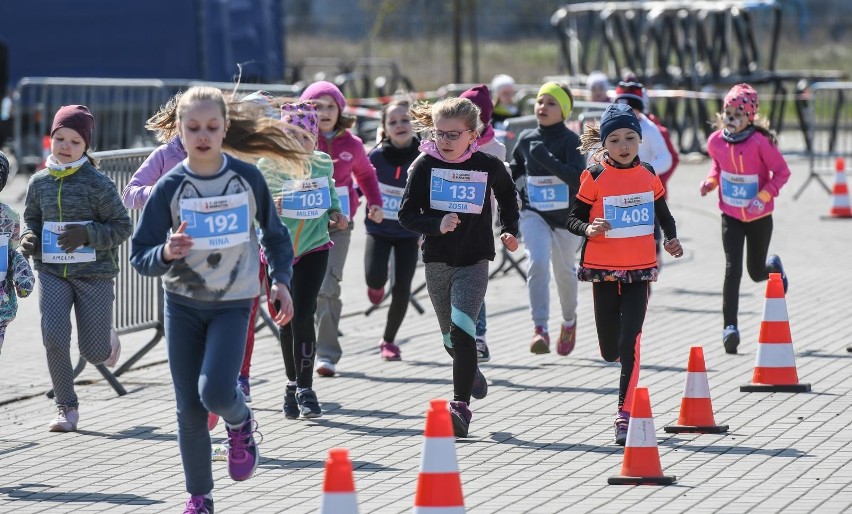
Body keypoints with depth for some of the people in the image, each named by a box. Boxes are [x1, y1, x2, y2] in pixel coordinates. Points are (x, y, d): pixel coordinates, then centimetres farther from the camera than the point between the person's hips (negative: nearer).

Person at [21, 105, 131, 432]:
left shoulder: (98, 184, -9)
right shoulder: (40, 182, 4)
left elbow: (122, 227, -6)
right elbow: (32, 219, 18)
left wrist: (87, 235, -22)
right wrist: (29, 240, -4)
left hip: (94, 274, -3)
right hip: (52, 273, 3)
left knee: (93, 353, 2)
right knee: (54, 338, -15)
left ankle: (110, 345, 42)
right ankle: (66, 408, 0)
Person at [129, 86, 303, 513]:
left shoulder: (247, 178, -6)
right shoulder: (169, 188, -8)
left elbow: (275, 234, 9)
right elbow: (140, 257, -6)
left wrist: (280, 280, -3)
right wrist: (166, 254, -27)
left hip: (233, 303, -1)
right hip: (182, 304, 1)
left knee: (215, 391, -21)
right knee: (189, 409, 2)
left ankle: (240, 423, 15)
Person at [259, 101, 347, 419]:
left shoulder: (323, 164, -4)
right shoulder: (266, 167, -13)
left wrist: (336, 213, 0)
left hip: (313, 249, 0)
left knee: (303, 316, -11)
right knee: (286, 320, 8)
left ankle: (304, 388, -4)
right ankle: (293, 383, 26)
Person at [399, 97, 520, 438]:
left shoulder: (488, 166, -3)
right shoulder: (425, 166, -5)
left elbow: (507, 193, 19)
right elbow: (407, 215, -5)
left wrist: (509, 230, 9)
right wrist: (437, 225, -22)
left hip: (474, 260, -2)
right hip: (437, 260, 2)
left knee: (461, 330, -19)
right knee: (451, 337, 15)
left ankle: (461, 406, -19)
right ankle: (471, 372, 48)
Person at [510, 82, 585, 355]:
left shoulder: (570, 141, -14)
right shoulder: (526, 139, 0)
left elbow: (578, 179, -29)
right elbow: (515, 171, 19)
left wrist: (547, 160, -36)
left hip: (567, 217, -2)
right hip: (534, 214, 2)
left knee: (564, 271, 15)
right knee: (537, 263, -22)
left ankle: (569, 320, 44)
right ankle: (540, 329, -26)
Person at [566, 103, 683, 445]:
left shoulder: (647, 175, 2)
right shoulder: (595, 177, -7)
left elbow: (662, 211, 19)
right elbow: (573, 218, -4)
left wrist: (671, 238, 1)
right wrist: (588, 229, -25)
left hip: (639, 269, 1)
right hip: (603, 269, -1)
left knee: (629, 343, -12)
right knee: (609, 350, 8)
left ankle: (625, 414, -10)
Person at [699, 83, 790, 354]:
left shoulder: (760, 142, -22)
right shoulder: (716, 141, -9)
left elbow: (782, 172, -13)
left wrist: (763, 196, -25)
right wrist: (711, 180, -7)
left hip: (759, 217, -2)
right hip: (731, 215, 2)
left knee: (756, 272, 12)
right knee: (733, 269, -13)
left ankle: (774, 266, 50)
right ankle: (730, 326, -9)